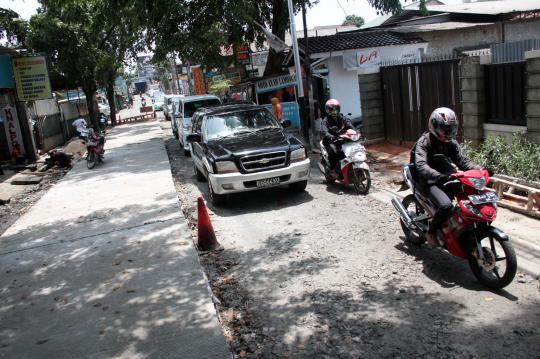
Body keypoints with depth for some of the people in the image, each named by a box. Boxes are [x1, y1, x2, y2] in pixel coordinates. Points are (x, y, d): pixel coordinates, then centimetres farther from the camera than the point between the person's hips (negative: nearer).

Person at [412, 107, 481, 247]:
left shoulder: (451, 143, 7)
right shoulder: (424, 142, -14)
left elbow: (461, 160, 4)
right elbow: (421, 166, -29)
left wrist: (479, 169, -17)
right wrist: (441, 177, -45)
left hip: (448, 178, 7)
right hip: (430, 181, -7)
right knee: (446, 205, -31)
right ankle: (431, 232, -7)